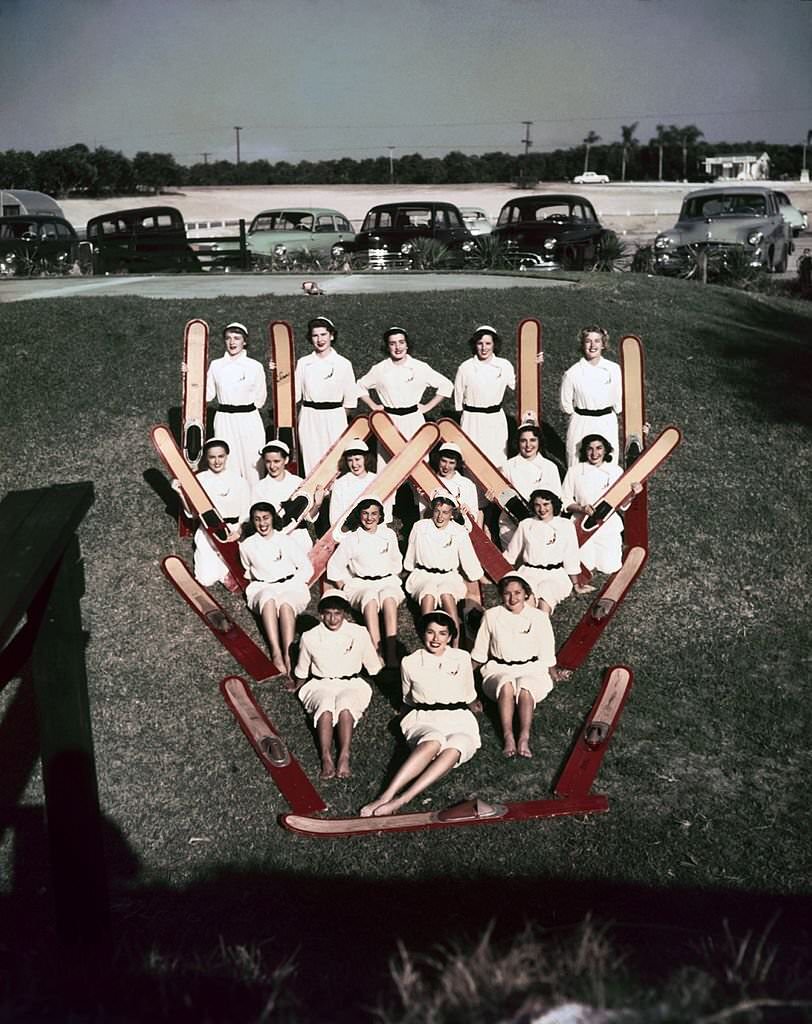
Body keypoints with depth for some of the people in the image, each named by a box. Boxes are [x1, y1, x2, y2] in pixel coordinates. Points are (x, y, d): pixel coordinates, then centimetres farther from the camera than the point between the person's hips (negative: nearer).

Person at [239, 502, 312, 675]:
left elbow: (306, 567, 10)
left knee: (286, 602, -38)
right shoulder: (247, 546, 14)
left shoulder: (286, 541, 11)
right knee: (268, 599, -38)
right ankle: (276, 653, -50)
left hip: (290, 585, 0)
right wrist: (256, 584, 9)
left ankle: (288, 655, -51)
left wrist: (292, 585, -4)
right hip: (262, 588, 1)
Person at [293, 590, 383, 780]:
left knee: (345, 705, -36)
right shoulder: (310, 637, 0)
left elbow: (374, 668, 11)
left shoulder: (359, 634, -1)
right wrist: (298, 690, 21)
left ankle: (344, 757, -44)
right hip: (320, 685, 0)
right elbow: (301, 673, 16)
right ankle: (326, 759, -43)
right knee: (326, 706, -35)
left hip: (351, 684, 0)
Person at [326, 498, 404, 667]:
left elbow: (397, 563, 24)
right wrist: (344, 588, 1)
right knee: (370, 598, -38)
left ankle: (392, 654, -46)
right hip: (361, 584, -1)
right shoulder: (352, 538, 7)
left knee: (389, 597, -37)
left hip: (387, 581, 1)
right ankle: (377, 653, -47)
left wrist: (394, 580, 11)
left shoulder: (389, 534, 14)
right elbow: (334, 566, 9)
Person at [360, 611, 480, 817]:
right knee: (433, 742, -39)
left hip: (459, 721, 1)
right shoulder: (410, 663, 8)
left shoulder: (462, 658, 9)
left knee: (453, 750, -36)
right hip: (423, 721, -1)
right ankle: (387, 796, -48)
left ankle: (400, 800, -48)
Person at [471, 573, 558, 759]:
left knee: (525, 689, -36)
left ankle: (524, 737, -47)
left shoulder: (539, 617, 2)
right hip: (499, 669, 0)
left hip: (531, 669, 0)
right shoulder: (491, 616, 3)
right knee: (506, 686, -36)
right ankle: (508, 737, -43)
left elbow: (547, 654, 11)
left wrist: (554, 677, 12)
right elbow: (479, 653, 15)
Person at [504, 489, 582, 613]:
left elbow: (571, 558, 12)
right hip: (529, 573, 1)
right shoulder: (525, 525, 9)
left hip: (555, 575, -1)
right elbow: (510, 555, 20)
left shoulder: (566, 526, 6)